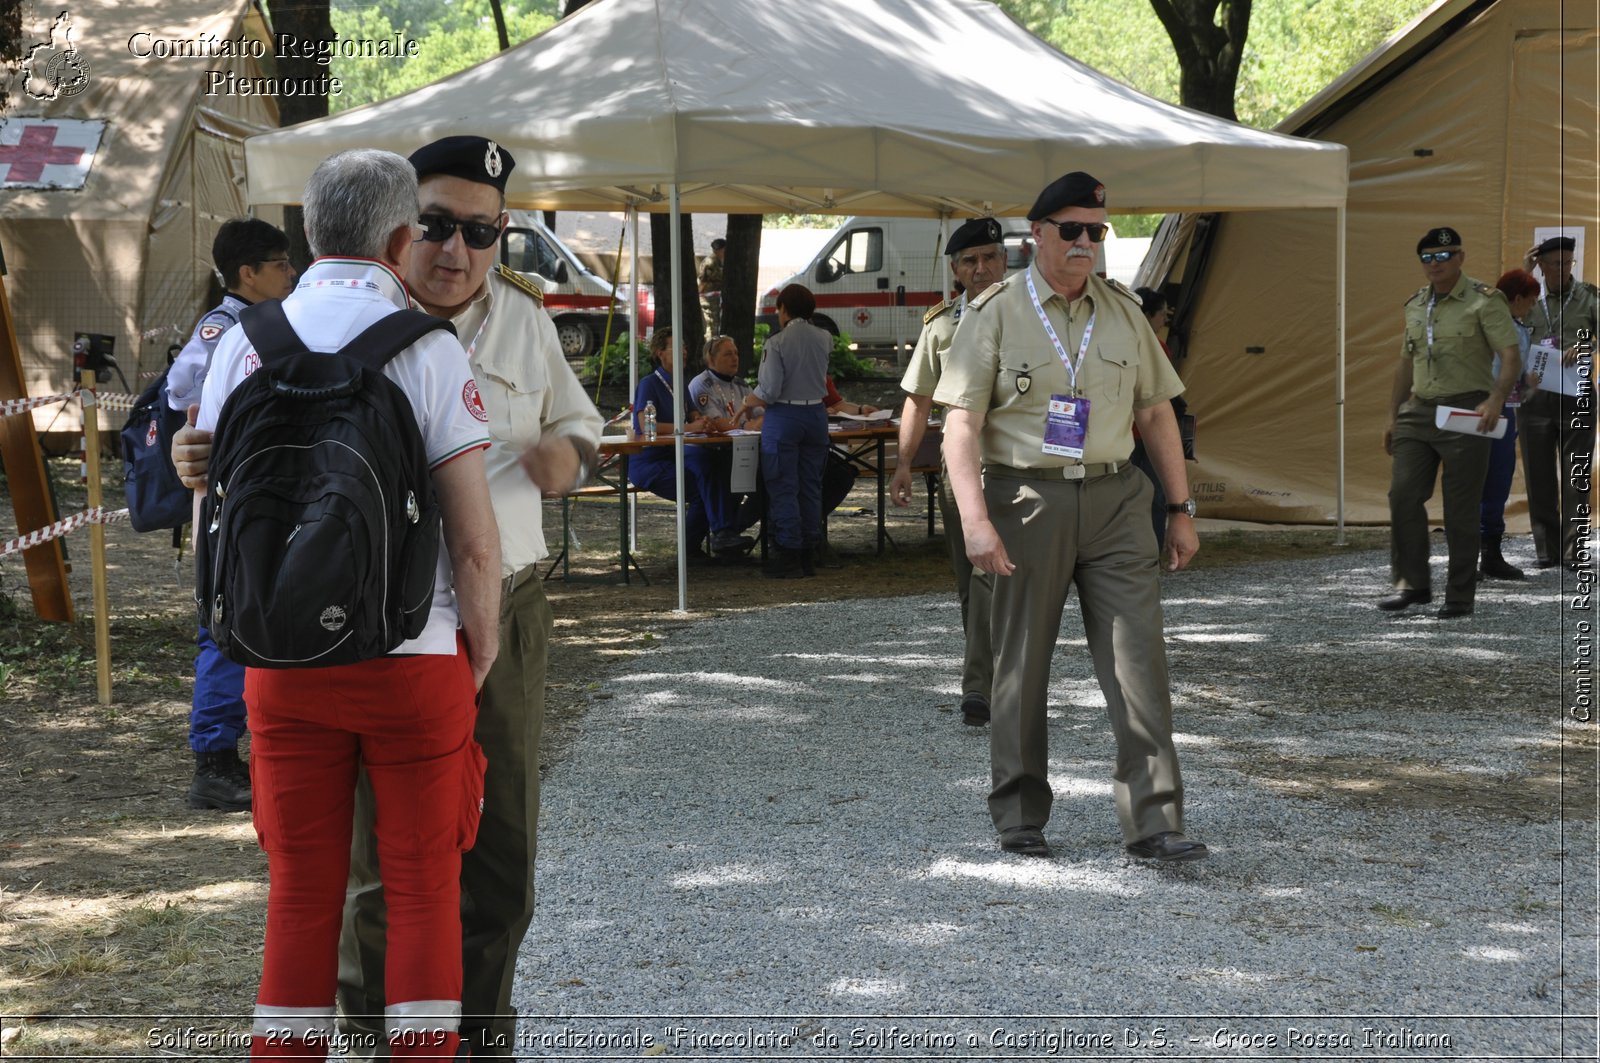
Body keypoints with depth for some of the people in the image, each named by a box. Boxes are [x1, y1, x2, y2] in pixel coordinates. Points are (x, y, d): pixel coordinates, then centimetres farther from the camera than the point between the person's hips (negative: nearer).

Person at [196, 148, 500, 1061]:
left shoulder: (243, 345, 3)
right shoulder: (428, 349, -9)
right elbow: (475, 541, -11)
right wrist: (481, 649, 4)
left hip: (283, 658, 3)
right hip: (413, 654, -3)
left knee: (301, 891, 11)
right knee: (423, 886, 8)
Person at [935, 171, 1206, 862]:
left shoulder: (1123, 312, 13)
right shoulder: (995, 313, 0)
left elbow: (1156, 414, 19)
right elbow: (961, 424, -6)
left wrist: (1181, 510, 13)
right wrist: (975, 520, -17)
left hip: (1114, 500, 3)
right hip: (1027, 498, -3)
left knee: (1138, 658, -5)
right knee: (1022, 662, 4)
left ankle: (1153, 822, -5)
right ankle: (1019, 817, 18)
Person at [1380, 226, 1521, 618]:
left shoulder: (1484, 301, -6)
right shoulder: (1415, 305, 14)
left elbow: (1511, 357, -13)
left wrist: (1495, 400, -28)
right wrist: (1393, 417, 19)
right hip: (1418, 411, 6)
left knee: (1460, 509, -2)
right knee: (1403, 495, -4)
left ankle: (1460, 596, 6)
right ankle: (1412, 583, 5)